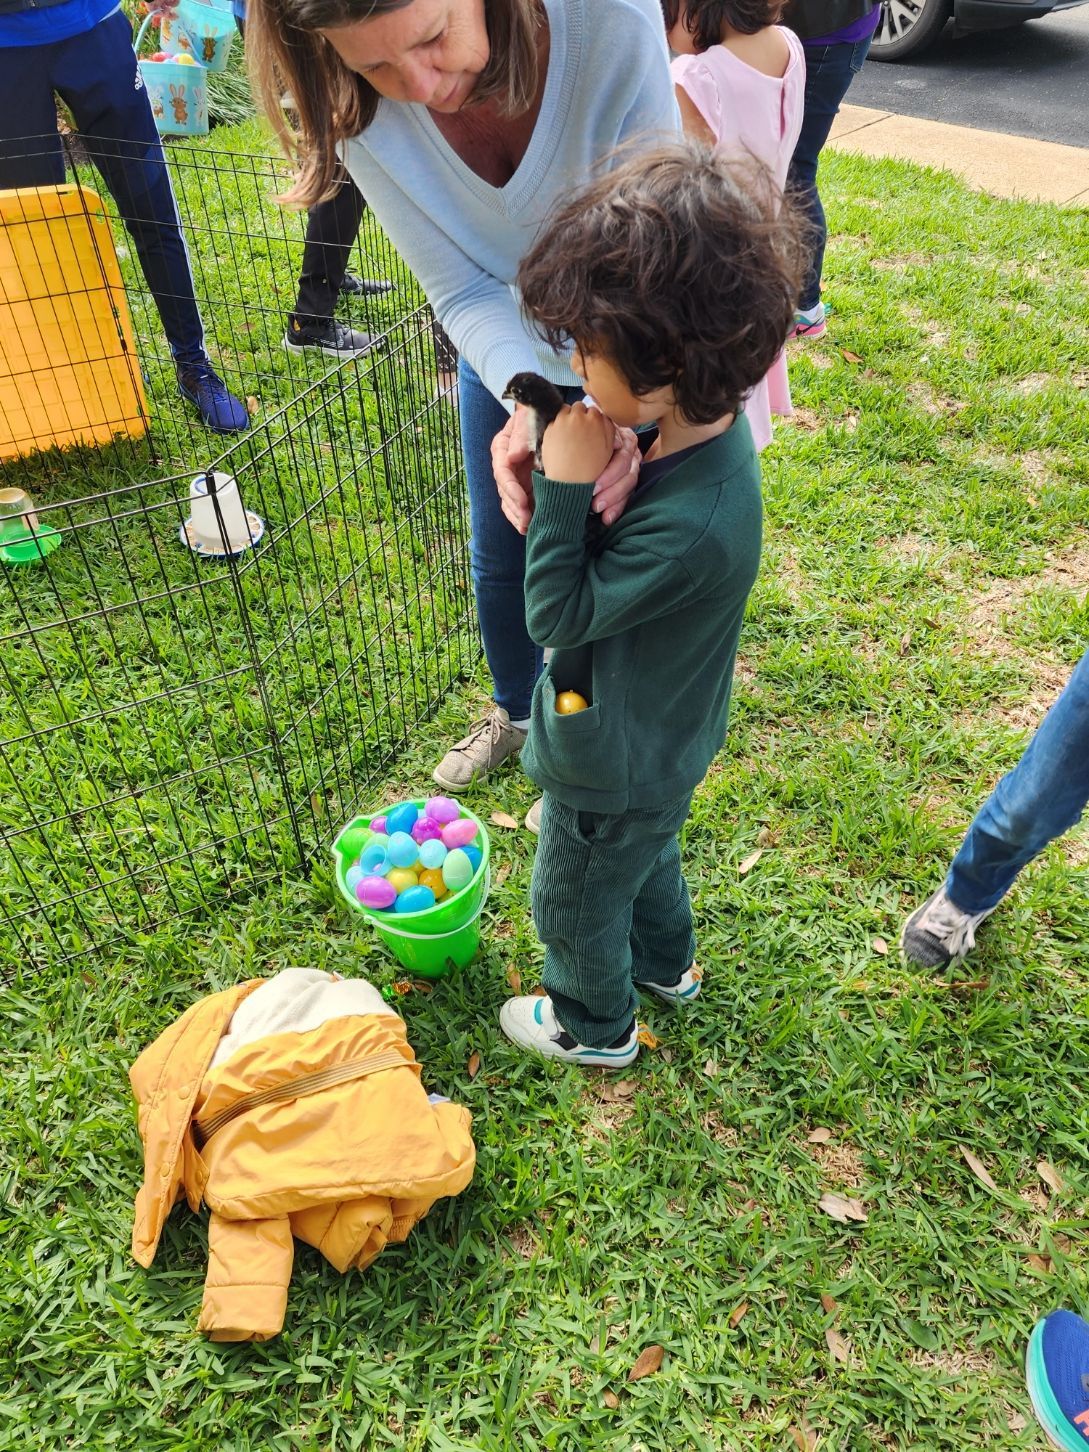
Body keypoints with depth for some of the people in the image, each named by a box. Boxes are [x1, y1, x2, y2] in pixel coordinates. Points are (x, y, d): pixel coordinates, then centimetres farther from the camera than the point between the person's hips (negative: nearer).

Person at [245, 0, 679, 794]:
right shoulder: (359, 108, -25)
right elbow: (464, 289, -23)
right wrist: (528, 401, -42)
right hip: (502, 355, 3)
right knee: (501, 560, 19)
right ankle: (517, 711, 50)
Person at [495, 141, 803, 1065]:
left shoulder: (691, 526, -41)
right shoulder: (698, 426, -14)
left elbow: (558, 613, -29)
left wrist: (565, 486, -32)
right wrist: (561, 473, -17)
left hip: (615, 763, -8)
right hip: (660, 736, 8)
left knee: (575, 901, 20)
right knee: (646, 852, 34)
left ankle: (594, 1025, 50)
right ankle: (667, 963, 62)